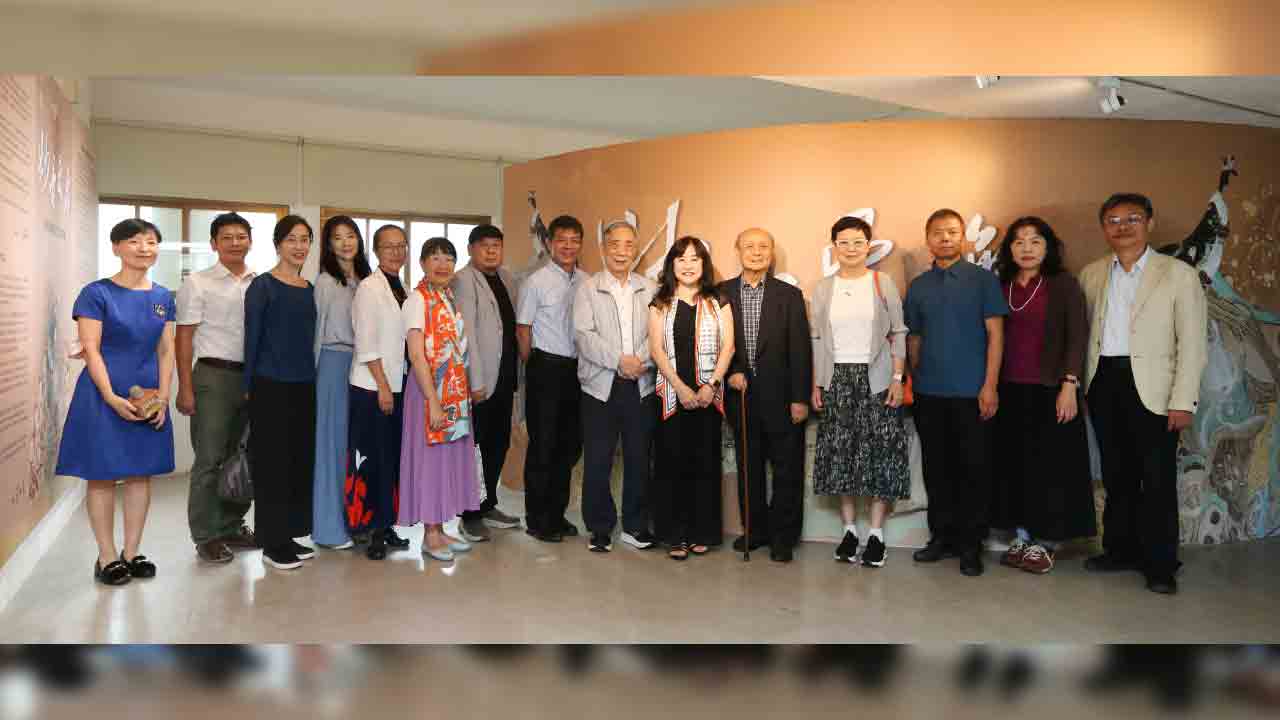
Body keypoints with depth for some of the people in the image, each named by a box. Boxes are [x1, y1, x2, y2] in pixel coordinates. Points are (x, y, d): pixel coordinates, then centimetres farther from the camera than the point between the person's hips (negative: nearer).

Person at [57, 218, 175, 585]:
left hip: (149, 398, 5)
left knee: (141, 474, 8)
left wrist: (163, 395, -4)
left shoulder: (163, 297, 8)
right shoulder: (97, 293, -7)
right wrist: (112, 398, -18)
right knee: (103, 475, 2)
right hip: (104, 395, -5)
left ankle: (132, 553, 18)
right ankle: (107, 557, 10)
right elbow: (90, 351, -11)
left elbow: (166, 351, 8)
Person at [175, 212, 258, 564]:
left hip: (253, 377, 4)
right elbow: (184, 338, -3)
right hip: (214, 376, -4)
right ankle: (206, 536, 9)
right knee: (210, 459, -1)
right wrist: (185, 388, -9)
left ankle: (232, 526, 24)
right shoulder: (198, 283, 0)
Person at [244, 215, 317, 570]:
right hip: (271, 387, -6)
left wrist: (311, 377, 12)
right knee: (272, 462, 0)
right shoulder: (262, 286, -6)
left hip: (304, 386, 6)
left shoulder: (309, 289, 12)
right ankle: (272, 543, 10)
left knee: (301, 460, 11)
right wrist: (249, 386, -7)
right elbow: (252, 338, -6)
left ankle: (290, 535, 22)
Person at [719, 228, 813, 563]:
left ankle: (783, 536, 16)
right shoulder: (722, 293, 4)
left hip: (780, 396, -2)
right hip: (740, 394, 2)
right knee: (748, 468, 12)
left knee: (787, 470, 4)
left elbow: (800, 350, -4)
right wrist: (730, 372, -10)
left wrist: (800, 398, -8)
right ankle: (755, 530, 25)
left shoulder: (789, 295, -1)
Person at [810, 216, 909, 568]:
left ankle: (876, 533, 7)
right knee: (841, 455, 3)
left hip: (876, 378, -2)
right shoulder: (823, 288, 7)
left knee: (880, 454, -1)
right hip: (836, 380, 2)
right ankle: (849, 529, 13)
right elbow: (817, 339, 9)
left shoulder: (884, 283, 2)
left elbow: (898, 334, 1)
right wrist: (815, 384, 4)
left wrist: (897, 378, -7)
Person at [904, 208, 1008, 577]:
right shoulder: (918, 286, 10)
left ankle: (971, 544, 13)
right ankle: (942, 536, 21)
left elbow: (995, 334, -4)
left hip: (971, 393, -3)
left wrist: (989, 386, -11)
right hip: (929, 394, 3)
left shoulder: (983, 280, 0)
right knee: (936, 467, 9)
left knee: (974, 468, 2)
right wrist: (914, 381, 8)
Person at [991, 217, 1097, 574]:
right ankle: (1021, 538, 17)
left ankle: (1046, 542, 11)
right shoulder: (1001, 287, 9)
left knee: (1050, 465, 1)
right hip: (1009, 391, 4)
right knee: (1013, 464, 7)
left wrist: (1070, 385, -14)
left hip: (1048, 390, -4)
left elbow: (1077, 336, -6)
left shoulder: (1064, 285, -1)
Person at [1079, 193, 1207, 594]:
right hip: (1104, 384, 4)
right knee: (1116, 475, 13)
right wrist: (1078, 384, 3)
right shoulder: (1092, 274, 11)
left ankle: (1160, 564, 13)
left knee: (1157, 481, 1)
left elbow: (1193, 343, -5)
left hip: (1151, 388, -4)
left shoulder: (1178, 274, -1)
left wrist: (1183, 401, -11)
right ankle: (1121, 550, 26)